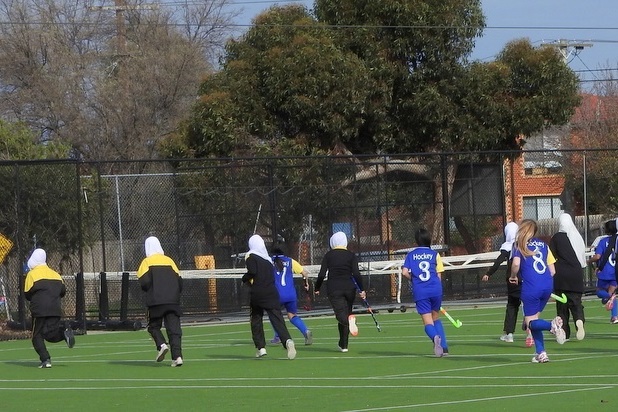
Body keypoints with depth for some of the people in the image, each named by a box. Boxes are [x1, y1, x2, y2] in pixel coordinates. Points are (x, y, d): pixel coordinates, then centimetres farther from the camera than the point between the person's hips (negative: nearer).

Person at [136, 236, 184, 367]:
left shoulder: (147, 262, 2)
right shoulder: (169, 261, 12)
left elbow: (144, 282, -10)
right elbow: (179, 280, 8)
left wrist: (148, 292, 11)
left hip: (156, 302, -3)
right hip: (172, 301, 3)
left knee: (154, 326, 14)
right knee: (174, 328, 1)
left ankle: (161, 345, -12)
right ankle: (177, 356, -11)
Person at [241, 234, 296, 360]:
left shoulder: (250, 256, -2)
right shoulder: (268, 258, 15)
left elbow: (252, 272, -16)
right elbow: (272, 273, 16)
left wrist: (245, 278, 3)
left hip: (257, 293, -3)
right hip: (271, 292, 3)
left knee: (256, 320, 14)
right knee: (277, 318, -6)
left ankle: (261, 348, 9)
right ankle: (287, 341, -30)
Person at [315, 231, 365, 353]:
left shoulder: (328, 255, 3)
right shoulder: (351, 255, 4)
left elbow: (321, 275, -2)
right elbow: (356, 274, -6)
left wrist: (317, 288, 11)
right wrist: (361, 290, -1)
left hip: (334, 288, -2)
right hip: (349, 287, 2)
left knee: (341, 315, -10)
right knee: (346, 312, 15)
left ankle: (350, 320, -48)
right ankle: (343, 345, 17)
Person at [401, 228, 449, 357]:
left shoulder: (411, 254, 9)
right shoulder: (435, 254, 9)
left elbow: (405, 272, -1)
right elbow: (439, 275, 7)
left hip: (420, 292, -1)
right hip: (435, 289, 1)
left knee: (428, 322, -1)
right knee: (436, 318, 20)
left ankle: (435, 337, -35)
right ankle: (444, 347, 10)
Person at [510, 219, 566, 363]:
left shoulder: (520, 245, 2)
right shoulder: (543, 245, 15)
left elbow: (516, 264, -15)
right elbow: (552, 270, 13)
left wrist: (513, 276, 5)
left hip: (531, 288, -5)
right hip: (547, 285, 5)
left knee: (530, 322, 2)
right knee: (534, 318, 18)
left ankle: (552, 325, -30)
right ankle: (540, 353, 8)